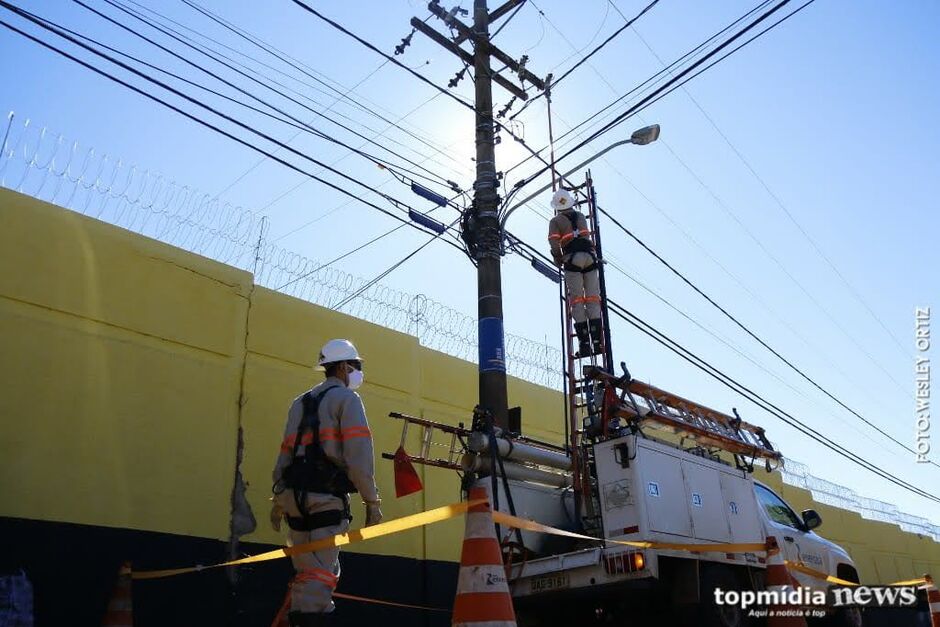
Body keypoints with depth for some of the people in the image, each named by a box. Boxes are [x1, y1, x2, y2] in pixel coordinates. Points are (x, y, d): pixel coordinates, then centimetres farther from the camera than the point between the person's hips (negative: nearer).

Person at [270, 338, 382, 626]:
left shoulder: (301, 402, 21)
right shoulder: (346, 398, -1)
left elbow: (285, 453, 19)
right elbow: (358, 454, -11)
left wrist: (278, 499, 21)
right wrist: (372, 500, -10)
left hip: (295, 494, 7)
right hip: (326, 496, -7)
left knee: (306, 573, 14)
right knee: (321, 574, -6)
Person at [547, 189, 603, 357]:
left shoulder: (556, 221, 8)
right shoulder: (581, 216, 22)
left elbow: (554, 244, -5)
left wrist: (558, 260, 12)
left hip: (572, 259, -3)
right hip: (589, 256, 3)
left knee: (577, 301, 0)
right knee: (593, 299, 3)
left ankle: (584, 344, -5)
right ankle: (596, 341, -3)